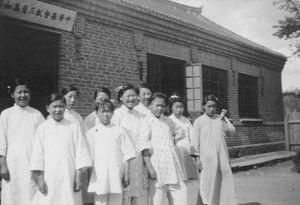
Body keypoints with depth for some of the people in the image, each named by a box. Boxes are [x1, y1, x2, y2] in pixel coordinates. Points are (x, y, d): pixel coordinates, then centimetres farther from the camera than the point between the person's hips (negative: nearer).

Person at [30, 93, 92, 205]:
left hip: (68, 178, 0)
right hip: (49, 179, 0)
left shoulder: (73, 127, 2)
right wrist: (39, 179, -2)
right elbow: (38, 154, 3)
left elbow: (80, 153, 1)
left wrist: (78, 177, -2)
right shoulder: (43, 128, 4)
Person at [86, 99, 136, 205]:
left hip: (116, 176, 1)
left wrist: (126, 175, 2)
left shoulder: (119, 131, 4)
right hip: (99, 177, 0)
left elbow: (127, 154, 4)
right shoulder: (92, 132, 4)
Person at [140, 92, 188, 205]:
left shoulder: (167, 121, 16)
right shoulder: (147, 121, -2)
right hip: (157, 165, -6)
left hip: (173, 164, 6)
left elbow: (178, 132, 36)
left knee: (181, 192, 3)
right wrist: (149, 167, -17)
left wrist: (173, 139, 17)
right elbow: (144, 146, -10)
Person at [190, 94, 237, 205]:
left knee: (226, 179, 6)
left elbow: (231, 130, 2)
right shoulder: (199, 121, 0)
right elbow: (195, 141, -2)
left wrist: (223, 118, -6)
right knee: (208, 182, -2)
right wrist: (197, 157, -7)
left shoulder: (220, 119, 12)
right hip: (207, 157, -4)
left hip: (222, 156, 4)